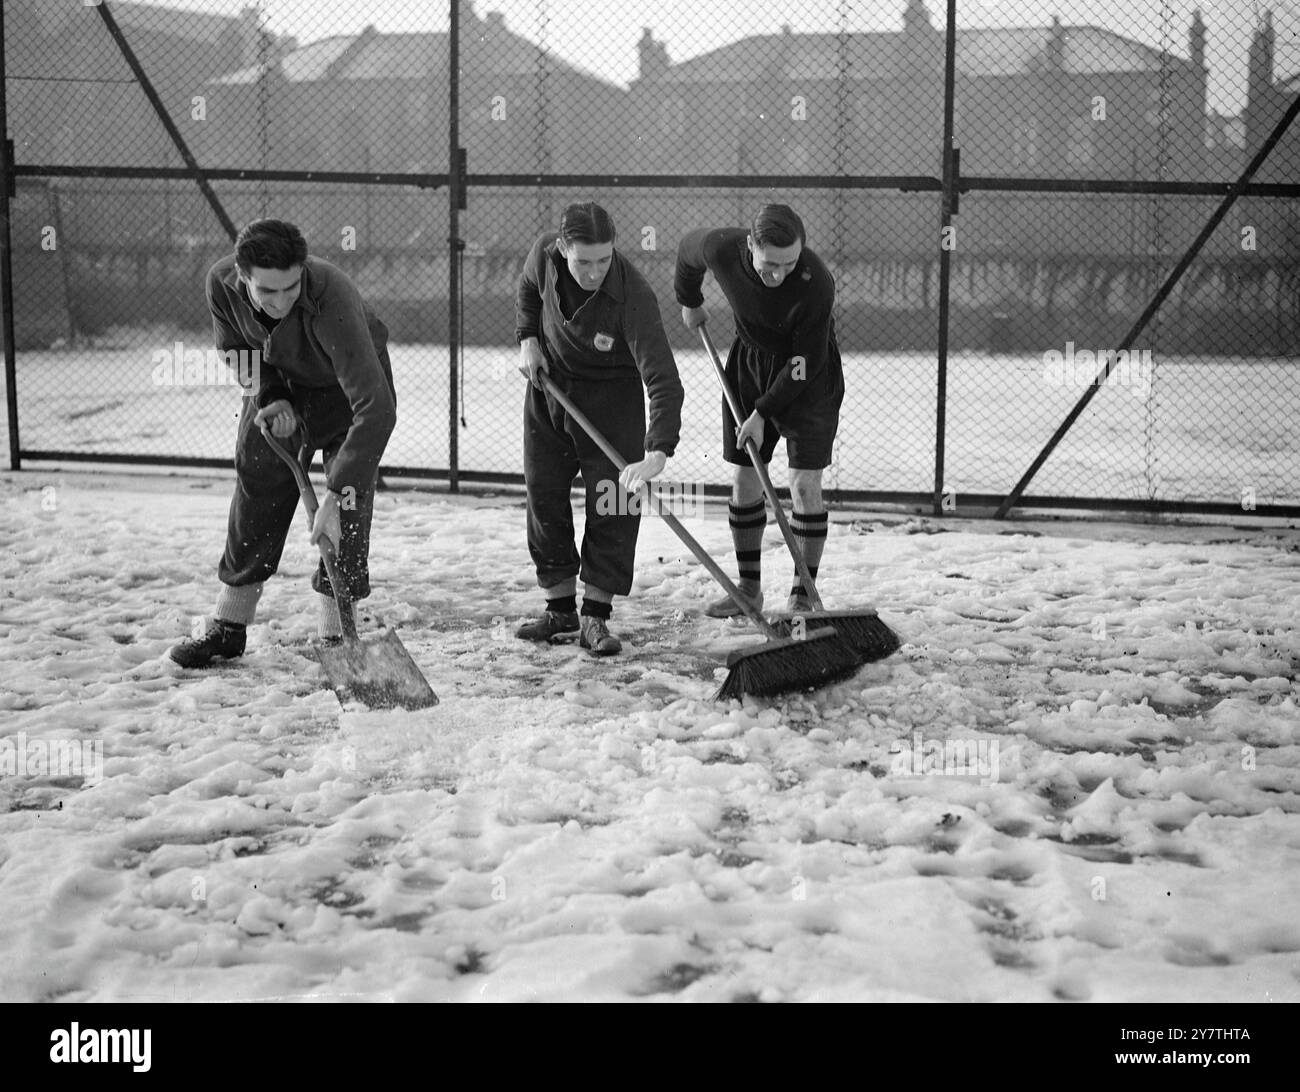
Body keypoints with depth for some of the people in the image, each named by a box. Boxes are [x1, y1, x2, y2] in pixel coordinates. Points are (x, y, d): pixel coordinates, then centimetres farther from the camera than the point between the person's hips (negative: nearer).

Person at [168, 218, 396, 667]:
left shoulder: (332, 298, -43)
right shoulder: (222, 283, -27)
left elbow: (374, 407, -47)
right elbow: (235, 349, -2)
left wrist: (339, 494, -49)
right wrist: (269, 397, -18)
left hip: (347, 383, -4)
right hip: (280, 383, 4)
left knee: (350, 500, -15)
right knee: (256, 483, 4)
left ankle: (334, 637, -6)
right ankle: (228, 625, 15)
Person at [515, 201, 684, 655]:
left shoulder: (633, 297, -34)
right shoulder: (544, 255, -21)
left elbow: (662, 379, -40)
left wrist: (658, 451, -50)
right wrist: (528, 338, -4)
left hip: (612, 396, -4)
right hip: (548, 385, 4)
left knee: (613, 503, -9)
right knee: (544, 496, 7)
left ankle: (595, 615, 1)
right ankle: (560, 608, 20)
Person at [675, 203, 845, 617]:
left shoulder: (816, 284, -35)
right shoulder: (721, 249, -24)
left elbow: (804, 364, -25)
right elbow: (687, 250, 2)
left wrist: (763, 412, -21)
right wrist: (689, 301, 18)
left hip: (808, 375, -4)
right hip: (749, 361, 4)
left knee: (805, 484, -8)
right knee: (744, 480, 5)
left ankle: (804, 593, 3)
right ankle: (748, 588, 17)